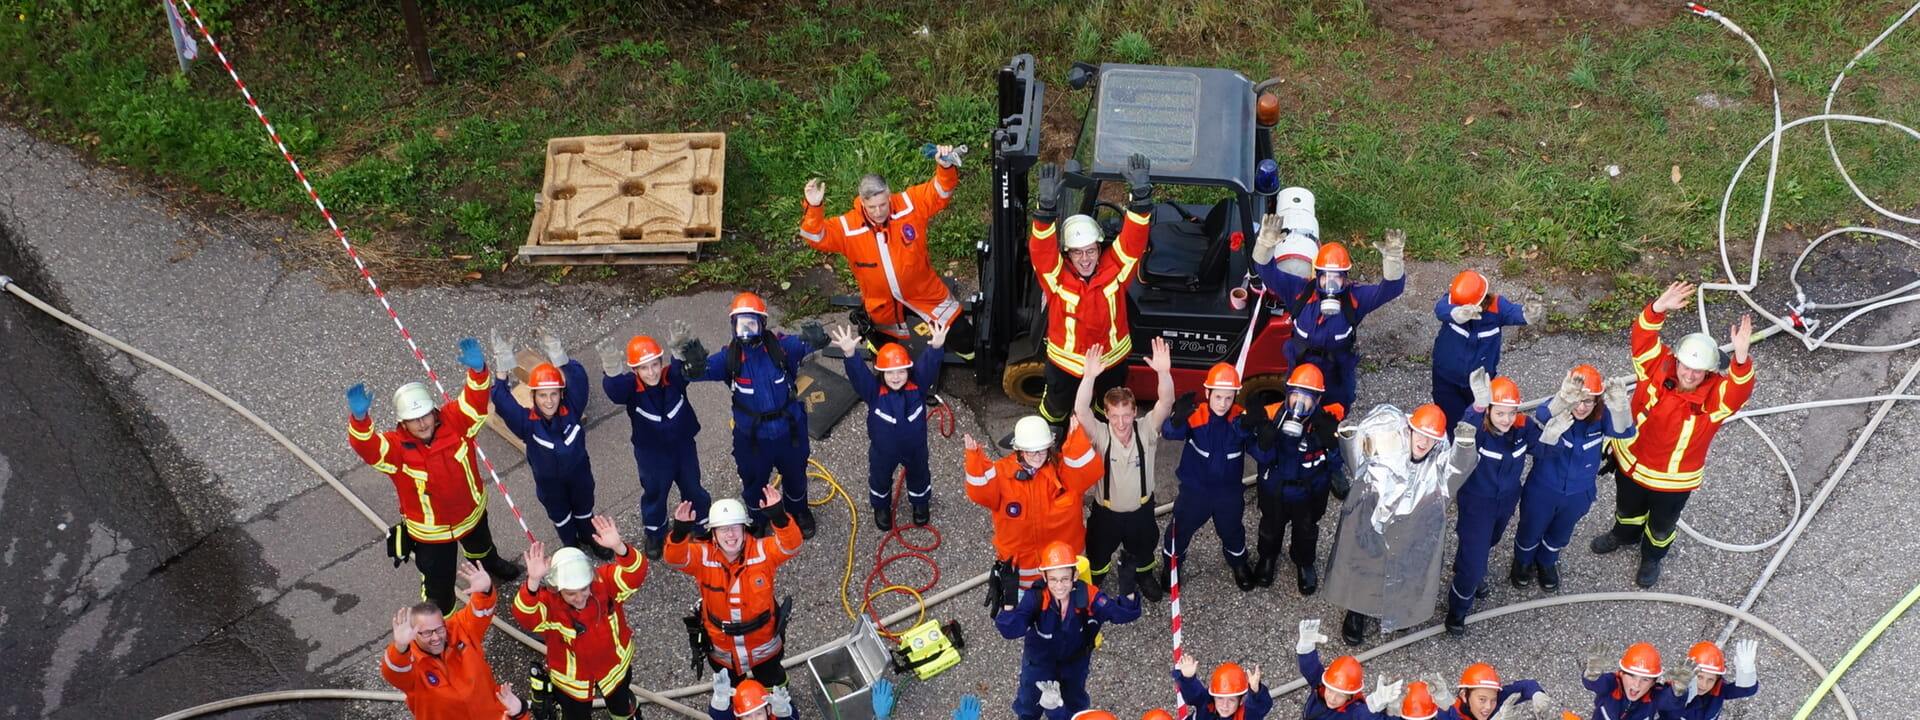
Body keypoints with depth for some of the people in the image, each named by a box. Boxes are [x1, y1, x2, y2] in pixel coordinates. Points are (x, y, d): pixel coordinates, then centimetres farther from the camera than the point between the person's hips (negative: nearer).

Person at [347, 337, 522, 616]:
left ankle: (491, 564, 74)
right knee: (438, 583, 12)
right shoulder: (396, 447, -30)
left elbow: (475, 400, -36)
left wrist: (478, 371, -58)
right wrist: (359, 418, -68)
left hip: (472, 513, 4)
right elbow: (366, 446, -47)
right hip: (431, 531, -4)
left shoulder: (453, 423, -23)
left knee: (481, 547, 38)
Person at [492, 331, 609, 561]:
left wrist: (561, 360, -59)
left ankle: (590, 539, 56)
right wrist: (501, 369, -54)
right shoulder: (526, 421, -30)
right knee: (560, 514, 25)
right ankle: (572, 545, 53)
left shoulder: (571, 411, -28)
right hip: (548, 480, -1)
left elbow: (578, 381, -43)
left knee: (584, 508, 27)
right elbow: (502, 402, -43)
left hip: (578, 472, 1)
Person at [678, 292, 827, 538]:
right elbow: (707, 369, -30)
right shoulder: (730, 356, -17)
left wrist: (816, 340, -59)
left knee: (795, 476, 26)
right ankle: (756, 523, 51)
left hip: (790, 431, 0)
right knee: (753, 483, 22)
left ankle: (799, 513, 55)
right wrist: (695, 365, -56)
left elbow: (804, 345, -34)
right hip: (752, 436, 0)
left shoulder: (780, 345, -19)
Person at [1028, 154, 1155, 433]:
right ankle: (1050, 432, 61)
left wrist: (1140, 193, -51)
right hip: (1065, 360, -1)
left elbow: (1133, 239, -34)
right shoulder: (1056, 276, -26)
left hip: (1111, 358, 2)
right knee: (1057, 405, 27)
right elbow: (1042, 248, -44)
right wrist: (1046, 206, -61)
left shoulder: (1114, 269, -22)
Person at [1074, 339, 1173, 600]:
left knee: (1143, 553, 28)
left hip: (1141, 510, 1)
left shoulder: (1146, 430, -21)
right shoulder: (1100, 435, -25)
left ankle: (1143, 574, 60)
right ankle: (1093, 582, 53)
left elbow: (1165, 403, -36)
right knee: (1097, 559, 21)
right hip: (1106, 512, -1)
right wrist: (1089, 377, -59)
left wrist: (1164, 372, -55)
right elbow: (1080, 410, -43)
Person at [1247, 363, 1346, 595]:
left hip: (1309, 491, 0)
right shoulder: (1272, 415, -27)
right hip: (1274, 487, 0)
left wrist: (1332, 445, -40)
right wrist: (1264, 442, -43)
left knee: (1306, 530, 27)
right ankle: (1267, 558, 59)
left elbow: (1337, 463, -20)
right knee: (1271, 526, 29)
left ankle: (1304, 563, 57)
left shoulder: (1327, 421, -28)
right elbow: (1260, 456, -21)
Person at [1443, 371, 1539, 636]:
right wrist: (1478, 406, -79)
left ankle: (1471, 573, 65)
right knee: (1473, 562, -1)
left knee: (1488, 542, 33)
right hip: (1476, 504, -5)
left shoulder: (1523, 427, -19)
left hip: (1507, 501, 5)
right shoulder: (1478, 429, -34)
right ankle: (1457, 609, 27)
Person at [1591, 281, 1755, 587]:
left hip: (1674, 480, -2)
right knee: (1628, 509, 32)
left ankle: (1652, 557, 58)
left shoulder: (1715, 394, -29)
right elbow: (1643, 336, -34)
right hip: (1630, 463, 2)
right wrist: (1658, 309, -53)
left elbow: (1740, 390, -49)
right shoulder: (1659, 366, -22)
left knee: (1661, 526, 27)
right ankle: (1625, 534, 66)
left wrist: (1741, 358, -68)